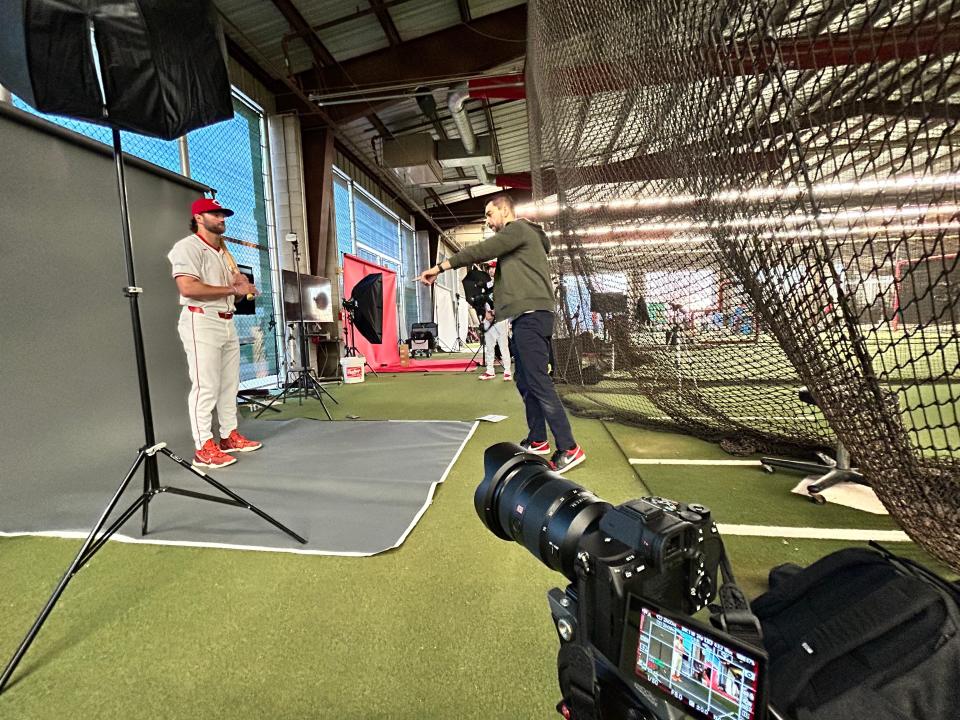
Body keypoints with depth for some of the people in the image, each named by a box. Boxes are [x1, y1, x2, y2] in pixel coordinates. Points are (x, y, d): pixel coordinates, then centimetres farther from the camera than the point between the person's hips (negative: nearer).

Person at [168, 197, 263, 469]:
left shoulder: (224, 253, 21)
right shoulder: (188, 247, -7)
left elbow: (237, 286, 24)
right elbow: (188, 288, -21)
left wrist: (243, 284, 0)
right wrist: (232, 289, -17)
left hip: (227, 322, 9)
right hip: (201, 322, -9)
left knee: (229, 384, 11)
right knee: (205, 387, -9)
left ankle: (229, 436, 21)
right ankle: (204, 448, -3)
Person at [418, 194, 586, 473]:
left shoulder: (518, 228, -2)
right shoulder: (515, 237, 28)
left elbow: (478, 251, -13)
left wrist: (439, 267, -12)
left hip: (532, 314, -10)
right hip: (524, 317, 10)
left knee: (537, 381, -12)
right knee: (524, 379, 12)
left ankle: (569, 449, -8)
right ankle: (537, 441, 21)